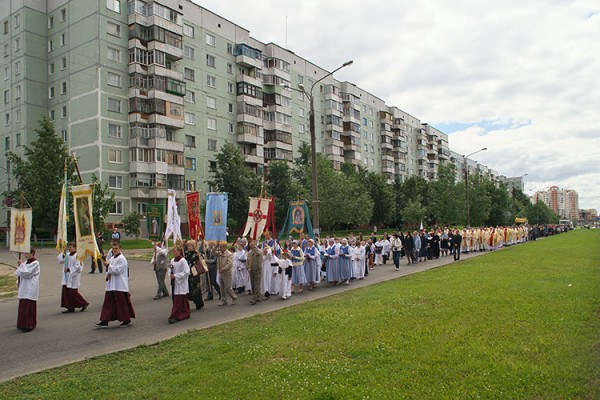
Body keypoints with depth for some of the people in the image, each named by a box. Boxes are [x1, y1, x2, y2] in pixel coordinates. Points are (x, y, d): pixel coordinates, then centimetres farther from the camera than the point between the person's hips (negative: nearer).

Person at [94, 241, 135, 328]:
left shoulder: (121, 259, -11)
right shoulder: (112, 258, 16)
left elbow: (117, 270, -19)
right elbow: (109, 269, 23)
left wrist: (108, 265, -13)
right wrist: (108, 274, 1)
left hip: (120, 286, -8)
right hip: (111, 285, 8)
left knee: (122, 303, 0)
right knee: (108, 303, 6)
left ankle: (127, 320, 14)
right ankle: (104, 321, 9)